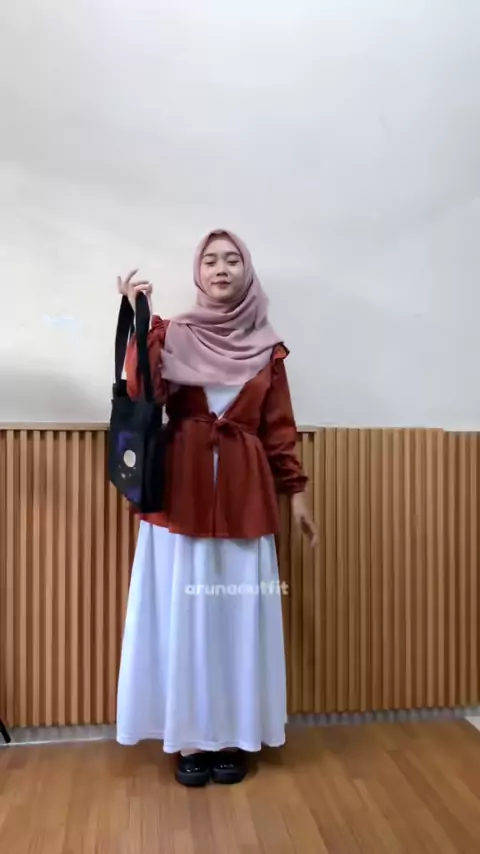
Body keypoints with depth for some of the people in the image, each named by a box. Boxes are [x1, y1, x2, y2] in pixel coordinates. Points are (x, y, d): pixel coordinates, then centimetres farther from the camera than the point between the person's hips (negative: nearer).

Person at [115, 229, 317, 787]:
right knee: (183, 613, 4)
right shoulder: (172, 335, 4)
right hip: (182, 491, -1)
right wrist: (141, 322, -16)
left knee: (239, 614, 6)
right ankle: (190, 738, 19)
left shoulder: (266, 348, 7)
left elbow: (279, 429, 8)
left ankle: (233, 736, 22)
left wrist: (296, 493, 6)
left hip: (245, 494, 1)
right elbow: (142, 395, -12)